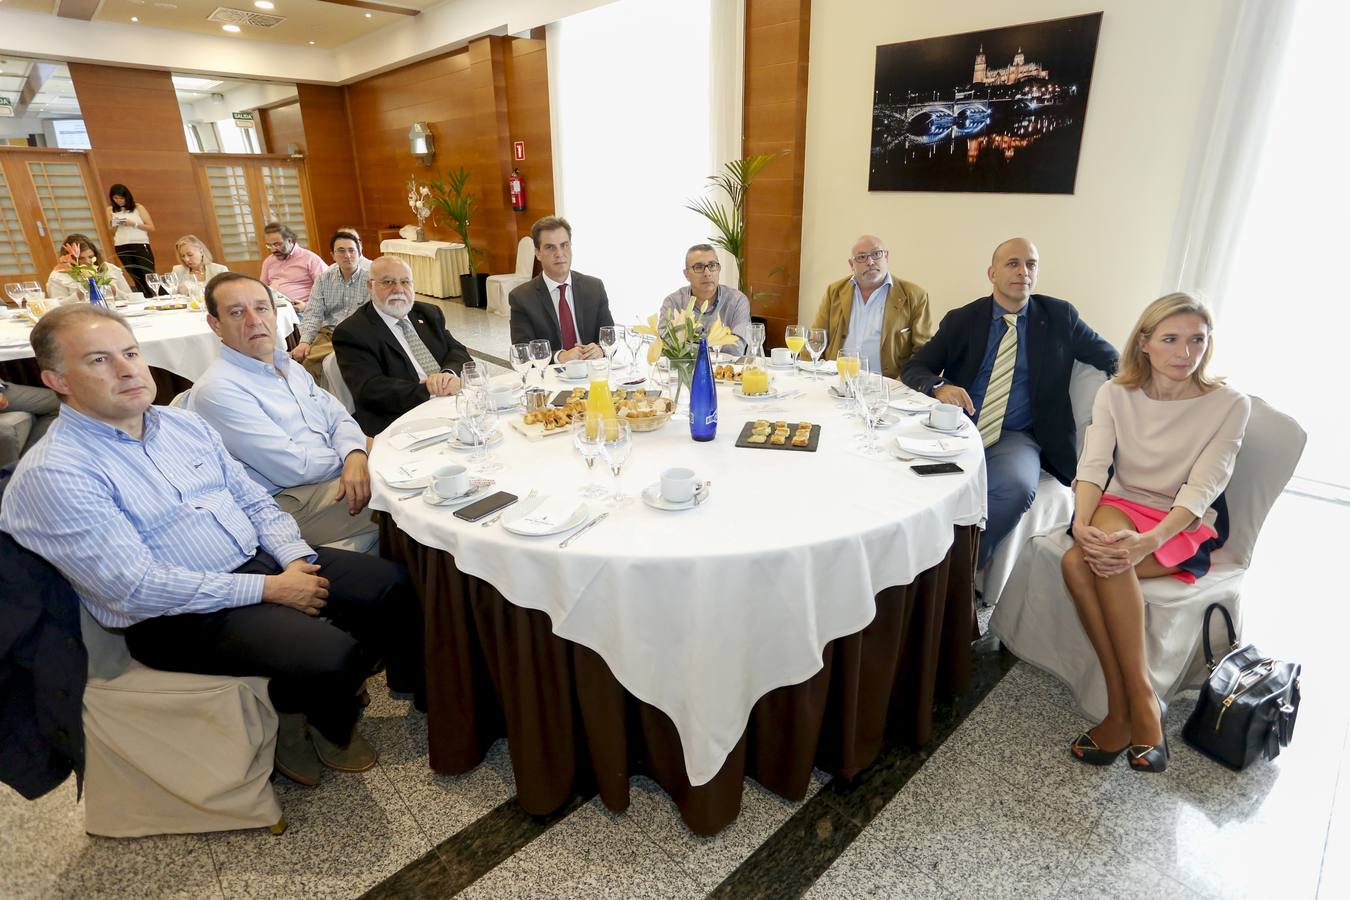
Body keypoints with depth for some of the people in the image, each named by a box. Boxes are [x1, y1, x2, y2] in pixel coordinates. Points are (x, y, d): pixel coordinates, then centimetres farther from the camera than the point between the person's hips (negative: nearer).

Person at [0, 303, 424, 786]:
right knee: (333, 656, -27)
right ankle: (311, 719, 9)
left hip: (261, 562, 7)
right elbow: (136, 588, -20)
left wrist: (294, 558, -6)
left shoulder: (182, 422, 10)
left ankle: (421, 692, 19)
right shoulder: (51, 474, -14)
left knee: (392, 583, -6)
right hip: (180, 617, -7)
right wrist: (267, 589, -21)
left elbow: (252, 497, 12)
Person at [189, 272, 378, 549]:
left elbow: (339, 419, 7)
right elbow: (293, 468, -19)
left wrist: (355, 456, -14)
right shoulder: (218, 390, -14)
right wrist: (349, 455, -4)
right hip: (290, 502, -8)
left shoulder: (290, 366, 14)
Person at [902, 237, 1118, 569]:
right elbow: (912, 368, 4)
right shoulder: (962, 320, 9)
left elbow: (1112, 361, 19)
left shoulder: (1059, 317, 10)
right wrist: (938, 387, -18)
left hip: (1016, 439, 0)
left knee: (1017, 487, -34)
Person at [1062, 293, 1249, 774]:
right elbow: (1093, 465, -11)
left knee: (1079, 563, -32)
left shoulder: (1229, 405, -6)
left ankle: (1123, 705, -19)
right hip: (1120, 510, 3)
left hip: (1188, 525, -2)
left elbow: (1202, 487, -16)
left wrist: (1150, 540, -34)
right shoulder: (1115, 395, 1)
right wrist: (1082, 522, -31)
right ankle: (1141, 702, -22)